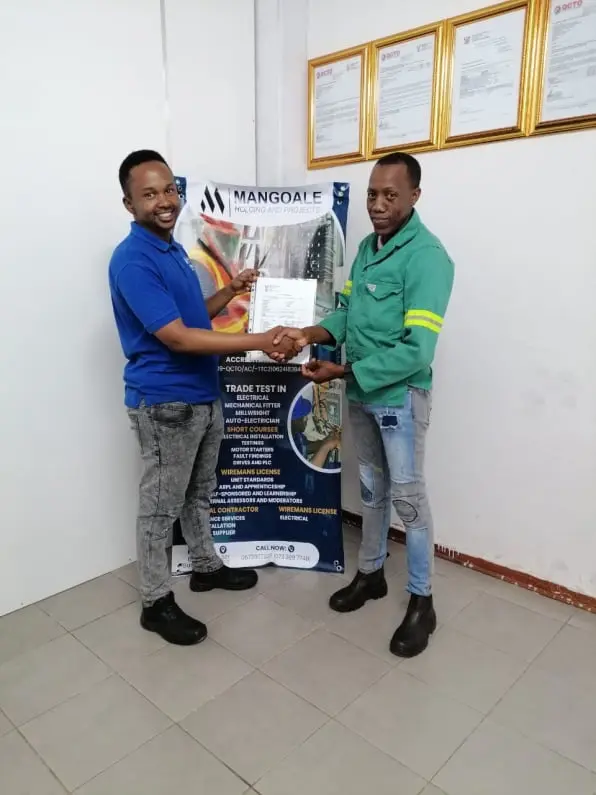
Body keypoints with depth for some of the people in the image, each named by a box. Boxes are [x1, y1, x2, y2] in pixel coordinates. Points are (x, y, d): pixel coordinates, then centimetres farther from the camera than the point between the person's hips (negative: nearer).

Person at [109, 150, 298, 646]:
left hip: (204, 394, 9)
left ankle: (207, 567, 40)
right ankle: (156, 602, 22)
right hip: (165, 403, -9)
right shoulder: (133, 261, -19)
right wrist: (260, 341, -29)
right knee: (161, 504, 5)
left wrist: (230, 293, 6)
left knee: (200, 491, 21)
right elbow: (177, 337, -26)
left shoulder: (173, 250, 11)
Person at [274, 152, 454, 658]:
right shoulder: (367, 247, 9)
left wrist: (342, 372, -24)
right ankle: (371, 573, 36)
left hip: (400, 395, -7)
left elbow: (416, 351, -24)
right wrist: (312, 333, -12)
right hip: (362, 392, 8)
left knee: (408, 495, 2)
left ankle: (422, 601, 20)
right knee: (372, 487, 18)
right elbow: (348, 311, 9)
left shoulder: (427, 257, -18)